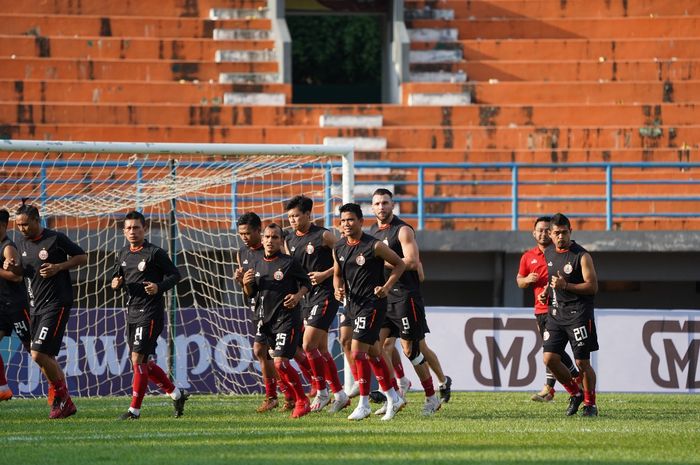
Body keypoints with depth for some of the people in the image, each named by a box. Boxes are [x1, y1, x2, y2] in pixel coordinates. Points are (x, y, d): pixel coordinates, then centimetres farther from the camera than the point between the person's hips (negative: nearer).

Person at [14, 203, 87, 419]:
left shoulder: (56, 239, -9)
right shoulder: (21, 243, 10)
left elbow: (82, 257, -1)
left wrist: (58, 267, -15)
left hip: (56, 304, -8)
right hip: (35, 306, 8)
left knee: (39, 354, -16)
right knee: (46, 357, 8)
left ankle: (62, 397, 0)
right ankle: (65, 404, 17)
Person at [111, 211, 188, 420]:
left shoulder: (155, 253, -8)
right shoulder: (123, 254, 12)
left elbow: (175, 275, -5)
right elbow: (117, 276, 22)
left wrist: (159, 287, -21)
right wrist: (116, 282, -2)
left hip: (151, 313, -8)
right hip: (132, 313, 8)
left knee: (138, 359, -13)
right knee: (144, 363, 10)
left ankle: (135, 409, -7)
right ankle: (176, 394, 26)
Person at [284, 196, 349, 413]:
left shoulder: (323, 236, -9)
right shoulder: (289, 241, 11)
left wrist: (324, 274, -16)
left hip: (325, 295, -8)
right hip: (307, 297, 8)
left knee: (308, 344, -15)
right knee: (321, 349, 9)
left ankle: (321, 392, -3)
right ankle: (339, 394, 17)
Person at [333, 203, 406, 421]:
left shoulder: (374, 246, -13)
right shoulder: (339, 248, 6)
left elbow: (399, 264, -3)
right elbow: (337, 274, 19)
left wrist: (387, 287, -13)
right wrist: (338, 289, -2)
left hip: (372, 303, -8)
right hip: (353, 303, 8)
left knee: (358, 351, -14)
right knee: (372, 352, 14)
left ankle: (364, 404, -8)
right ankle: (393, 399, 26)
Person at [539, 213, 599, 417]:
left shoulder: (581, 256, -9)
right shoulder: (548, 253, 10)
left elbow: (592, 286, -12)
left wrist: (565, 286, -21)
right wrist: (545, 293, 9)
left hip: (578, 313, -6)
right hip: (556, 312, 6)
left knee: (582, 362, -3)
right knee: (550, 359, -3)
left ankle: (590, 404, 11)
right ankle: (575, 394, 16)